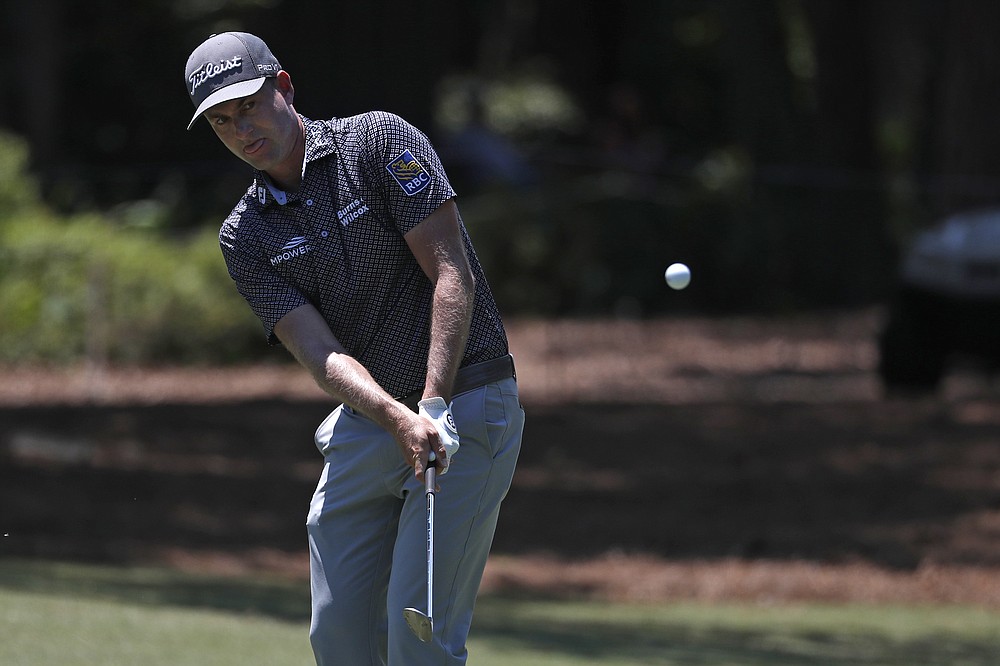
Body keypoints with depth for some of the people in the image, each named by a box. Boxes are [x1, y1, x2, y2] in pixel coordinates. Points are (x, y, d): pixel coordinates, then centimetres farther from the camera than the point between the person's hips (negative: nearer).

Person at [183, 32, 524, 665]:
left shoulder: (381, 142, -7)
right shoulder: (245, 236, 4)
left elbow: (452, 274, -13)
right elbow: (318, 351, -10)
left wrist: (433, 407, -23)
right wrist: (401, 420, -28)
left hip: (466, 404, -5)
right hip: (365, 423, 5)